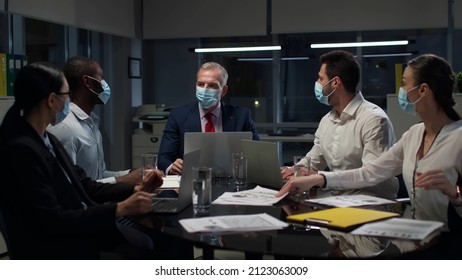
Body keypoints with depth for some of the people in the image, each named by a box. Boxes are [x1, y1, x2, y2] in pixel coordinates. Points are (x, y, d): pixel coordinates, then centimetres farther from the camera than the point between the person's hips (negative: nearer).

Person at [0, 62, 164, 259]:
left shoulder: (48, 140, 10)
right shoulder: (21, 150, -19)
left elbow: (83, 187, 12)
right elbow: (51, 221, -22)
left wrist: (134, 189, 0)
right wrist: (119, 209, -22)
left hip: (80, 238, 8)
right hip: (54, 253, -8)